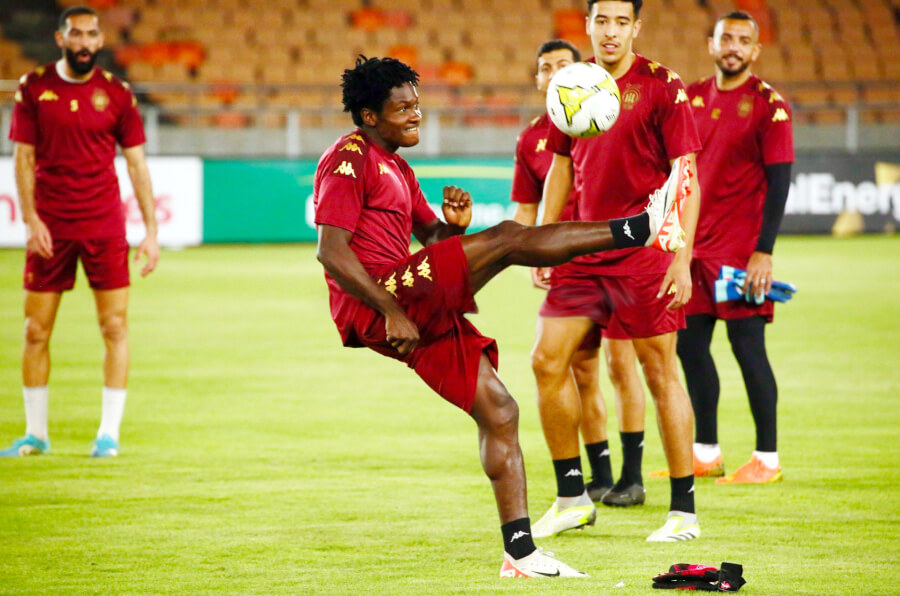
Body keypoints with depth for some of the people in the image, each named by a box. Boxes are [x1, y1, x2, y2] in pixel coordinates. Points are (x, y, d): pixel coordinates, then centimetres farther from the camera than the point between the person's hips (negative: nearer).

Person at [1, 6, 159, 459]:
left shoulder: (116, 94, 3)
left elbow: (136, 162, 6)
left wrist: (151, 230, 0)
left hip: (104, 227, 0)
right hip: (50, 228, 0)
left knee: (115, 326, -4)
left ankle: (109, 433, 2)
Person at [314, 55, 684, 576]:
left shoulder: (395, 166, 24)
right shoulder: (349, 159, -7)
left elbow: (430, 236, 28)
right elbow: (331, 251, -16)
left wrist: (453, 225, 3)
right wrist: (391, 313, -20)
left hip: (416, 310, 10)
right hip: (375, 311, -10)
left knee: (499, 412, 5)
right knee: (506, 238, -19)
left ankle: (520, 552, 7)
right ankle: (641, 228, -15)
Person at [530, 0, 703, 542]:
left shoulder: (661, 87, -7)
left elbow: (686, 176, -9)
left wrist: (682, 258, -15)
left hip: (645, 250, -6)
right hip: (585, 252, 6)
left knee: (660, 372, -2)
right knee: (548, 361, 1)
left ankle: (684, 511, 5)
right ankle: (572, 498, 13)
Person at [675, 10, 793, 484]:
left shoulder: (768, 105, -7)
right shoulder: (693, 99, 11)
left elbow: (779, 181, -10)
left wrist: (763, 253, -16)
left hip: (740, 247, -6)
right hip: (695, 245, 6)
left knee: (747, 347, -5)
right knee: (689, 346, 7)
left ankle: (767, 459, 2)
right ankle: (706, 454, 17)